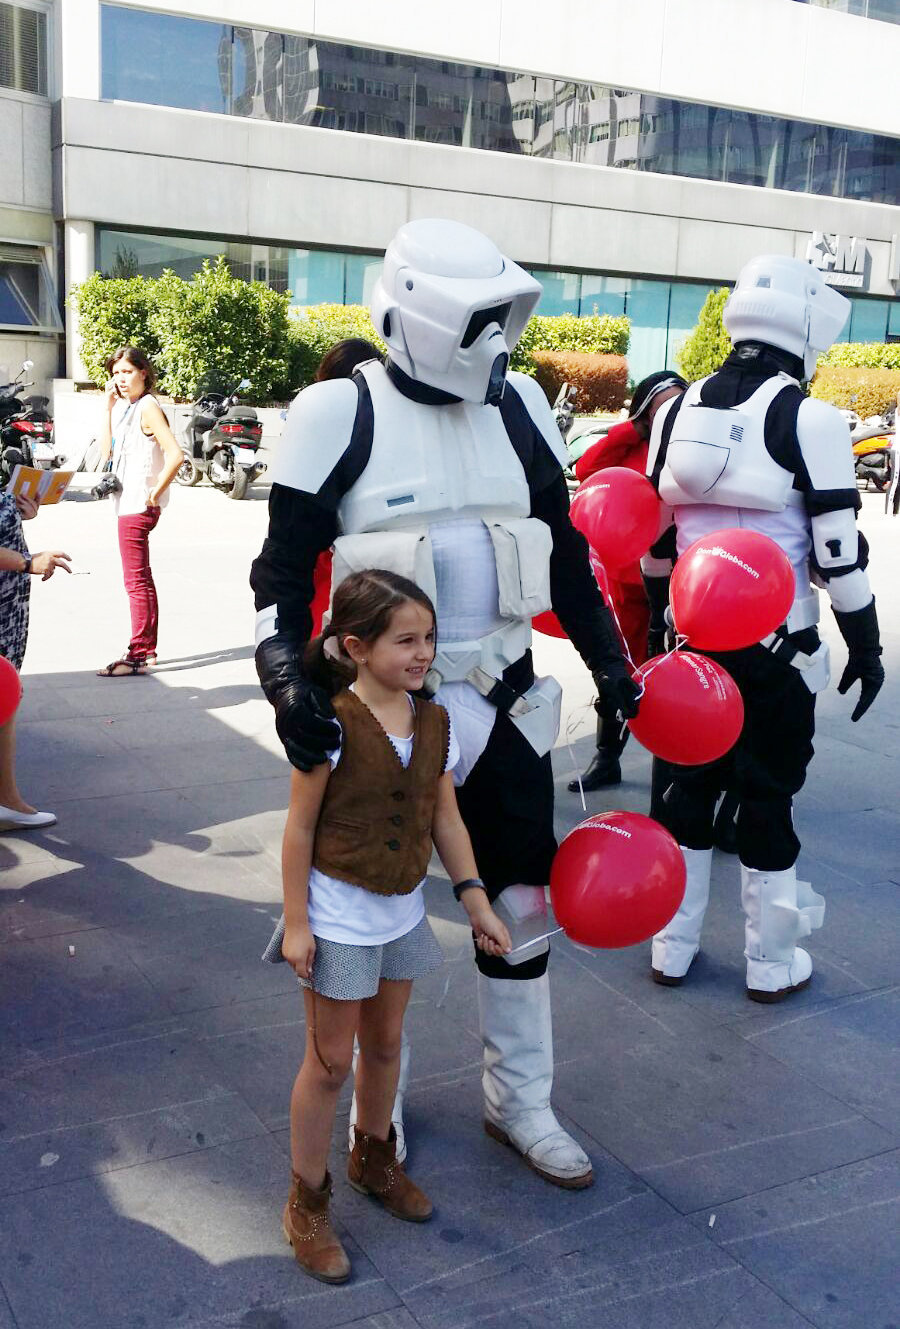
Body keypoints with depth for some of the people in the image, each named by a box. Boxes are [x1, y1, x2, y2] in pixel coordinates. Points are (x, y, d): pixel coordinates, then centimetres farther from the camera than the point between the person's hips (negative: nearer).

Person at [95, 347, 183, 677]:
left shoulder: (147, 406, -13)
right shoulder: (126, 407, 14)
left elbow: (175, 455, -23)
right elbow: (106, 451, 10)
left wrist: (155, 493, -18)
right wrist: (109, 406, 6)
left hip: (139, 505, -10)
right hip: (127, 502, 10)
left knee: (136, 580, -6)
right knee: (141, 580, 15)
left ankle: (137, 655, -2)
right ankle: (147, 649, 23)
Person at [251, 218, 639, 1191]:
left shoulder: (517, 407, 4)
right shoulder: (341, 415, -11)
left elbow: (564, 550, 13)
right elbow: (283, 569, -8)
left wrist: (607, 661, 12)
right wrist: (289, 684, -22)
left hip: (503, 698, 5)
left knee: (521, 901, 12)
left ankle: (519, 1102, 32)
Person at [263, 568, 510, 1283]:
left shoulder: (435, 723, -4)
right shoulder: (332, 725, -21)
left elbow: (446, 819, 3)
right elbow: (300, 827, -15)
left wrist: (476, 900, 2)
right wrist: (296, 922, -14)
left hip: (402, 915, 6)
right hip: (339, 920, -5)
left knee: (385, 1043, 21)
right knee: (331, 1061, 6)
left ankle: (374, 1159, 46)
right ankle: (307, 1205, 25)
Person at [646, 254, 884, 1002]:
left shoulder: (677, 411, 4)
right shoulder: (809, 419, -12)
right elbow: (838, 548, -12)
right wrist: (866, 644, -3)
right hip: (777, 642, -4)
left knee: (691, 782, 15)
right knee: (769, 790, 7)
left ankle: (672, 946, 24)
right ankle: (772, 964, 20)